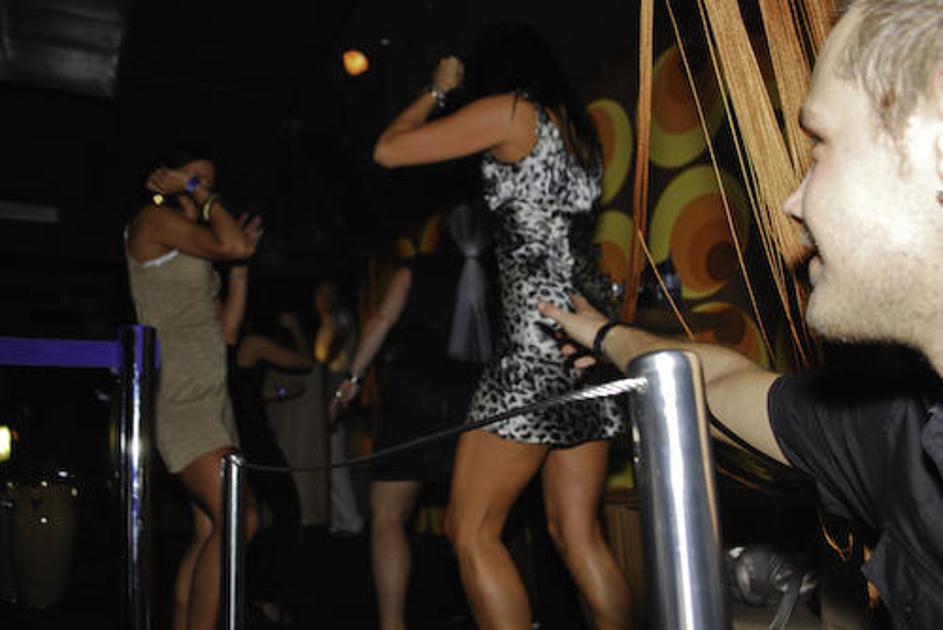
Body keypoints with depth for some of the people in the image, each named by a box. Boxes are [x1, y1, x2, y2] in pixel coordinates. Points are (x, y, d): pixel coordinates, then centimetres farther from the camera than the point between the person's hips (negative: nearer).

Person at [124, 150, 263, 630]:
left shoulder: (191, 240, 24)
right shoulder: (154, 218, -1)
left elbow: (226, 327, 22)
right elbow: (235, 246, -12)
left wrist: (239, 255, 23)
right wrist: (197, 196, 1)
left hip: (208, 394, 9)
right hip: (177, 394, -9)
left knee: (210, 529, 4)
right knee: (237, 521, -18)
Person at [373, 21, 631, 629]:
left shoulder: (507, 111, -2)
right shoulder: (579, 127, 19)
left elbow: (389, 150, 1)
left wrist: (437, 90, 17)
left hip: (538, 338, -8)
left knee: (473, 531, -1)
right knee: (578, 533, 10)